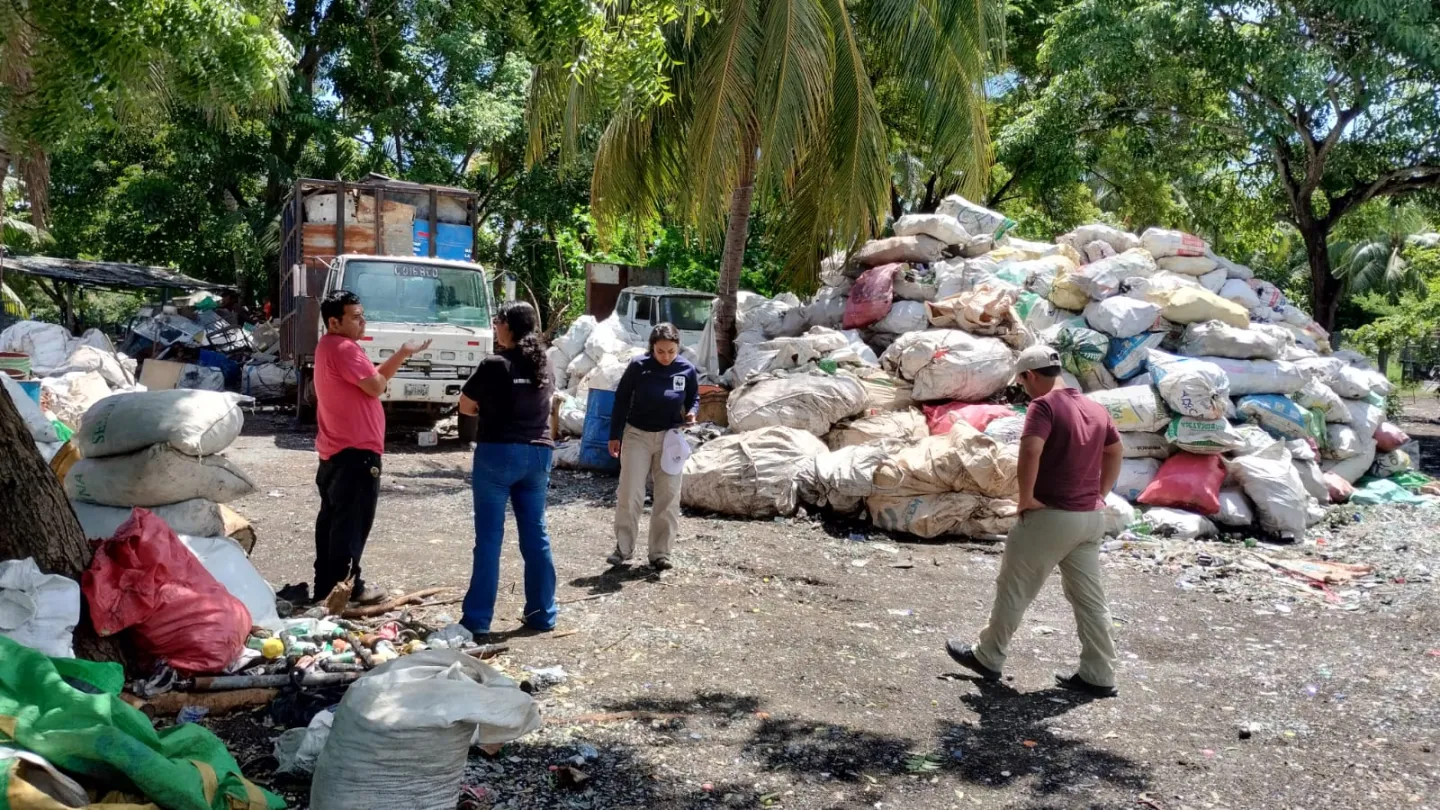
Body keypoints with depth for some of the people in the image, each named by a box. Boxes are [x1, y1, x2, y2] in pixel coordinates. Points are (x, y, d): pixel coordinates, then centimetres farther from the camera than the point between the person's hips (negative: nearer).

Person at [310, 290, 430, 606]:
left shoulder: (330, 346, 17)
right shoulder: (344, 348, -17)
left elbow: (372, 377, 17)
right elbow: (376, 386, -18)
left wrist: (403, 353, 9)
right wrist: (402, 356, 0)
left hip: (335, 450, 11)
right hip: (355, 451, -11)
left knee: (332, 519, 14)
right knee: (352, 522, -4)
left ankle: (327, 585, 21)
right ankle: (346, 587, 1)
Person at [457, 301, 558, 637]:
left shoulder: (495, 364, -10)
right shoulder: (542, 367, 7)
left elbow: (465, 406, -1)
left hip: (498, 452, -5)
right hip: (538, 453, 6)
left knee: (489, 538, 0)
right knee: (536, 535, 11)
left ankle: (477, 618, 4)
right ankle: (543, 613, 17)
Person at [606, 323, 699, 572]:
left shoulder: (687, 369, -6)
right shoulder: (638, 367, -12)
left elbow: (693, 397, 11)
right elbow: (621, 400, -3)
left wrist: (691, 412, -11)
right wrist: (615, 436, -2)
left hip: (670, 437, 2)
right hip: (637, 435, -2)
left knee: (668, 497, 4)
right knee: (629, 495, -1)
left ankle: (660, 553, 14)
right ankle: (623, 547, 13)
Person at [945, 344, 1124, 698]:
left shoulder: (1044, 405, -15)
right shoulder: (1096, 408, 10)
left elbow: (1030, 451, -30)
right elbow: (1116, 453, 20)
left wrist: (1026, 498, -19)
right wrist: (1099, 494, 18)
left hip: (1051, 516, -7)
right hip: (1091, 517, 7)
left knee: (1014, 590, 7)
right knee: (1089, 598, 13)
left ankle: (987, 658, 20)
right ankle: (1099, 675, 17)